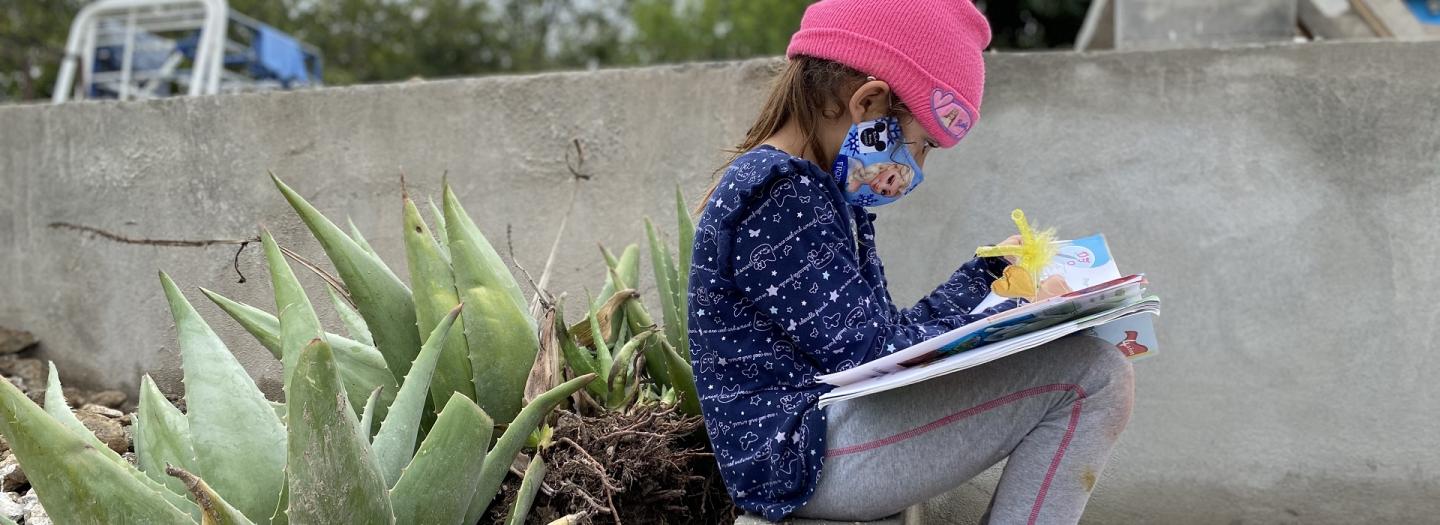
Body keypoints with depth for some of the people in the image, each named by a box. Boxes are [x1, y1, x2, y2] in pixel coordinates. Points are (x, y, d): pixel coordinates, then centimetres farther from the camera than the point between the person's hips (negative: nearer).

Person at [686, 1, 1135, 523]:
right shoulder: (780, 198, -18)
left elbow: (882, 329, 16)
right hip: (806, 454, -11)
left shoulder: (803, 190, 13)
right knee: (1094, 374, -16)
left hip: (831, 421, 11)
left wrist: (991, 269, 23)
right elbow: (870, 351, -19)